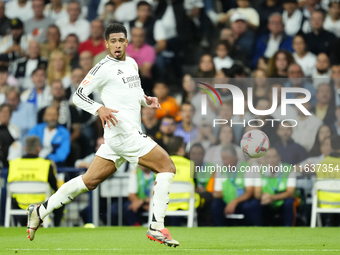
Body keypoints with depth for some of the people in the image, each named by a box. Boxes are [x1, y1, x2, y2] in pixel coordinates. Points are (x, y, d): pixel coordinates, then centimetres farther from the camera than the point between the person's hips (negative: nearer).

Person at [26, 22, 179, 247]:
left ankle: (41, 211, 14)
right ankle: (157, 227, -10)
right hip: (123, 132, -8)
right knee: (167, 166, -10)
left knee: (90, 181, 9)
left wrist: (146, 99, 13)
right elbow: (78, 96, -7)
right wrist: (99, 108, -23)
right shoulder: (104, 68, -7)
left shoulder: (132, 63, 18)